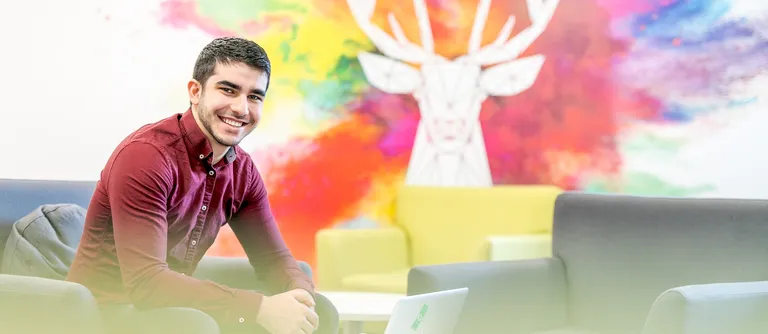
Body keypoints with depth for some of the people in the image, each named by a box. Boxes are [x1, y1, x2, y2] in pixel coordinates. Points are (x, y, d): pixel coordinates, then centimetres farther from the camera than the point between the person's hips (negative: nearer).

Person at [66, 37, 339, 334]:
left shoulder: (242, 170, 3)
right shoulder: (146, 155, -22)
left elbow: (273, 259, 9)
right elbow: (145, 282, -29)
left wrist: (299, 299, -16)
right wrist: (259, 307, -32)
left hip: (177, 306, 8)